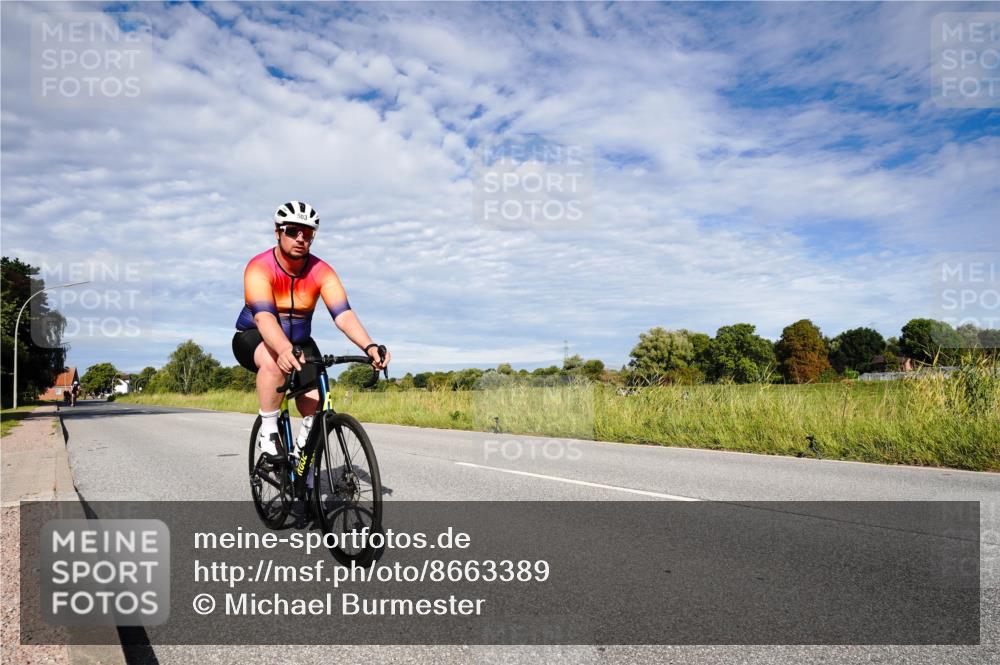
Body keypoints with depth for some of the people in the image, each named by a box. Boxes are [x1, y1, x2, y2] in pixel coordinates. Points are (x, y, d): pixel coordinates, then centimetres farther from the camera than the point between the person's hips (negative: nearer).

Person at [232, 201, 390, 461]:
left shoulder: (321, 272, -16)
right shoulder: (259, 267, -24)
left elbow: (343, 314, -27)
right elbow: (264, 316, -39)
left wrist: (369, 347, -45)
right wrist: (284, 350, -59)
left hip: (299, 342, 3)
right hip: (254, 338, -3)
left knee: (315, 402, -16)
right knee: (274, 361, -37)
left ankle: (303, 444, 13)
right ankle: (268, 432, -19)